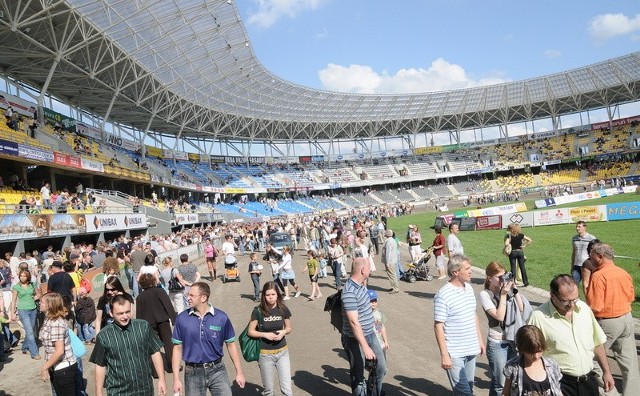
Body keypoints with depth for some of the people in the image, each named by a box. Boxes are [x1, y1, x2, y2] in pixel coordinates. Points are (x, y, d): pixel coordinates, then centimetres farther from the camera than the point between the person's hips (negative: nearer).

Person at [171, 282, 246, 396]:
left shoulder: (221, 318, -8)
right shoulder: (182, 319, -6)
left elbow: (231, 345, 1)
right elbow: (177, 348, 0)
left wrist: (239, 372, 3)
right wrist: (176, 379, -2)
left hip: (217, 370, -1)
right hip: (193, 373, 1)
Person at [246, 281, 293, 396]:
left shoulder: (283, 309, -6)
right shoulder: (258, 311, -13)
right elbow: (250, 332, -5)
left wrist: (283, 332, -13)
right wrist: (265, 334, -19)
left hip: (282, 352, 2)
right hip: (265, 354, -1)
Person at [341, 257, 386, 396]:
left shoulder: (361, 285, 2)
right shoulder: (349, 292, -28)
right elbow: (354, 322, -30)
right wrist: (366, 347, -31)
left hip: (370, 334, 9)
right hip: (355, 339, -9)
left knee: (381, 367, 20)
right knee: (358, 375, 10)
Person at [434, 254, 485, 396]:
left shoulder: (469, 288, 6)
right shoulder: (443, 295, -18)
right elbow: (438, 326, -16)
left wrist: (480, 340, 18)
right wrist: (444, 355, -17)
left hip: (471, 349, 7)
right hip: (454, 353, -7)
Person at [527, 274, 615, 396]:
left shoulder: (584, 308, -1)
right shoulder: (539, 317, -19)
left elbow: (597, 342, 10)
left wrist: (606, 372, 13)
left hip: (589, 379, 5)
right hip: (562, 383, -5)